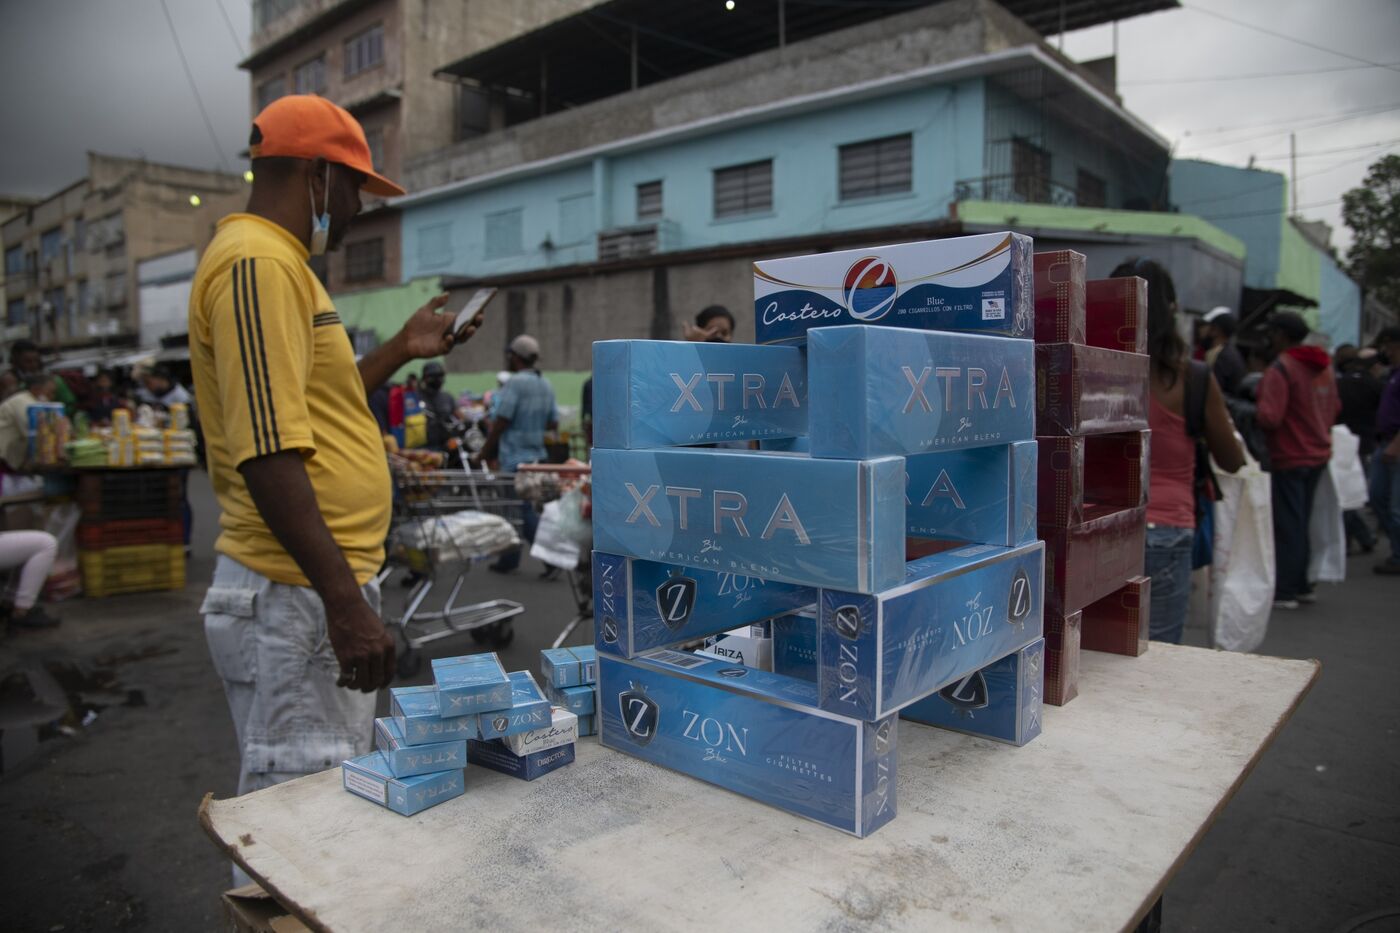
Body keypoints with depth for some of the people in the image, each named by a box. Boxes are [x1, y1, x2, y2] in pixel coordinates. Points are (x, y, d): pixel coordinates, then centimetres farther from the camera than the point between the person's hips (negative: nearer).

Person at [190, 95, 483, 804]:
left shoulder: (272, 260, 18)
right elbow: (267, 454, -23)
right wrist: (345, 603, -24)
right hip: (296, 600, -10)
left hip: (314, 588, 10)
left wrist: (402, 350, 23)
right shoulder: (259, 264, -15)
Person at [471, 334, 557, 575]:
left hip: (515, 457, -8)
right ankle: (508, 560, 23)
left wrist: (482, 455, -9)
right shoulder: (546, 385, 10)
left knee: (523, 512, -3)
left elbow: (500, 422, -16)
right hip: (535, 455, 8)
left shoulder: (515, 383, -15)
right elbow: (553, 422, 11)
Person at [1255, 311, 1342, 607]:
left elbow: (1270, 417, -25)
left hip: (1289, 457, -8)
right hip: (1318, 454, 8)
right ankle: (1301, 586, 24)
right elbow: (1334, 407, 17)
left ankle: (1284, 591, 2)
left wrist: (1251, 411, -5)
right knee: (1303, 523, 16)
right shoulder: (1323, 366, 11)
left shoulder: (1280, 369, -17)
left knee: (1287, 526, -3)